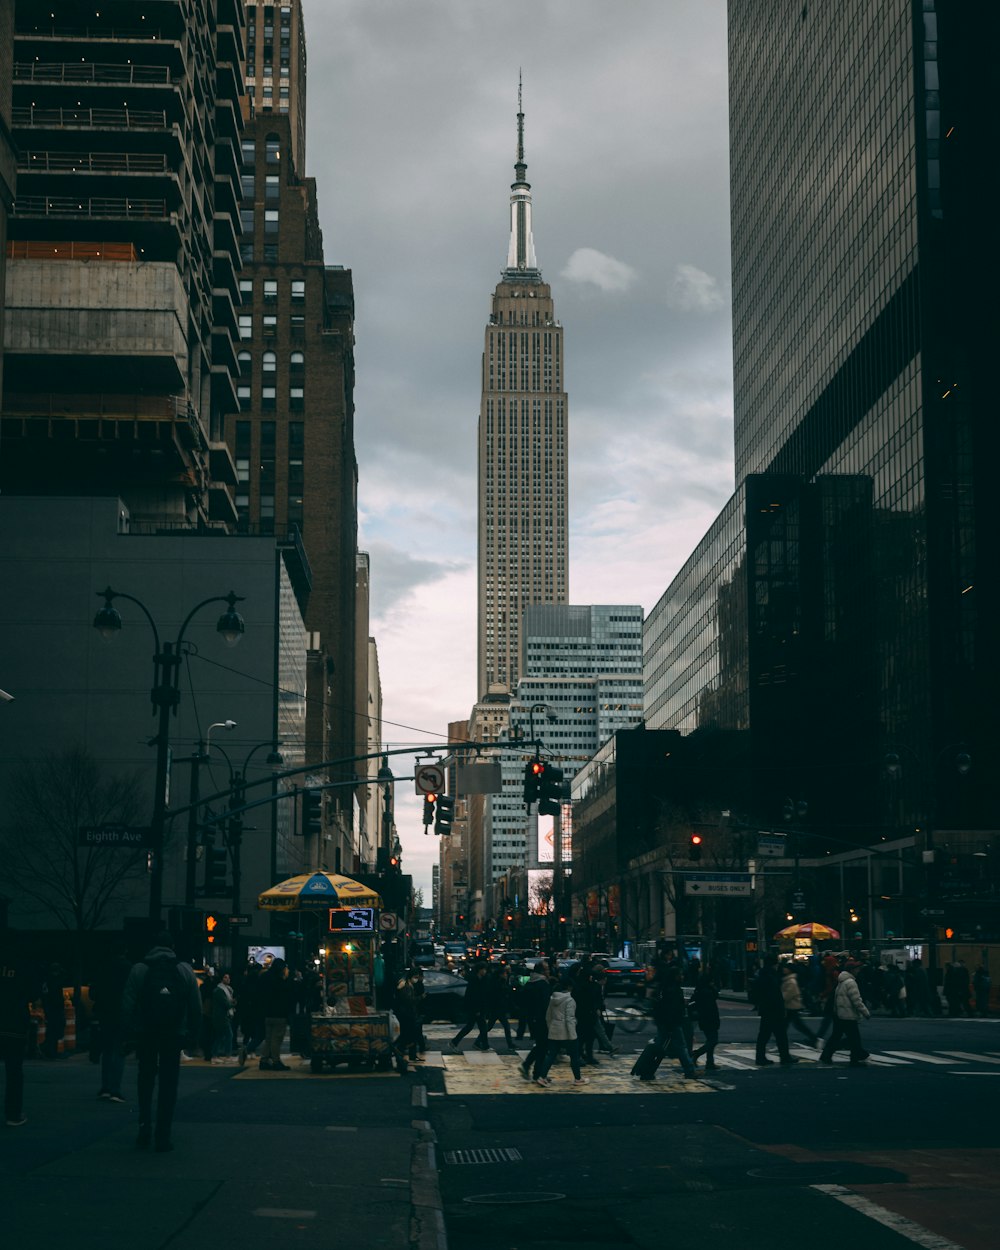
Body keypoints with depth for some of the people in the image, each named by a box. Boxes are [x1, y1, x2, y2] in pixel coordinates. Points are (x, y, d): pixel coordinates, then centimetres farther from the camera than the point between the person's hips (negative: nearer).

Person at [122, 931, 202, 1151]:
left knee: (146, 1082, 16)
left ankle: (145, 1126, 1)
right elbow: (196, 1007, 2)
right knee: (168, 1085, 5)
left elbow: (127, 1005, -4)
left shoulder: (139, 970, 0)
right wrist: (193, 1033, 7)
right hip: (174, 1035, 0)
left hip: (145, 1035, 0)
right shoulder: (185, 971, 3)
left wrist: (128, 1034, -1)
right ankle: (163, 1137, 2)